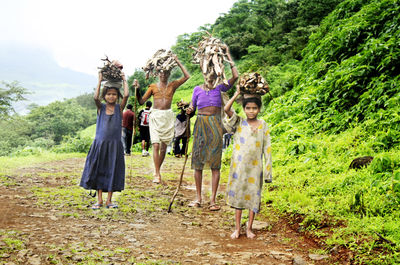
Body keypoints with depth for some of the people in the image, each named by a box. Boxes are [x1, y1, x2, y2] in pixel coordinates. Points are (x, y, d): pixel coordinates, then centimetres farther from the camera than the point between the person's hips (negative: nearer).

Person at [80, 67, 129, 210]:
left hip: (115, 145, 0)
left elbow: (126, 95, -14)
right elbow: (96, 97, -18)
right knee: (98, 170, 4)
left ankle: (109, 200, 15)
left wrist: (124, 80, -4)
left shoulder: (119, 108, 1)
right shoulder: (101, 107, 2)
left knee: (112, 171, 5)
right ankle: (99, 200, 13)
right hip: (100, 144, 0)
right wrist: (100, 80, -12)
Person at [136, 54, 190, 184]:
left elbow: (187, 76, -1)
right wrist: (137, 89, -9)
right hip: (155, 116, -2)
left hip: (168, 116, 2)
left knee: (164, 146, 6)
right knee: (156, 145, -13)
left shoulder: (172, 85, 10)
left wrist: (177, 61, 2)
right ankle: (157, 174, -14)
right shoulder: (153, 87, 8)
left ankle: (157, 171, 20)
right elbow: (141, 101, 6)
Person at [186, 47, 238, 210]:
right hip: (200, 125, 2)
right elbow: (192, 107, 15)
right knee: (198, 162, 2)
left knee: (215, 163, -4)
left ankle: (213, 200, 0)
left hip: (215, 125, -1)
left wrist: (228, 56, 1)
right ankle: (198, 198, 11)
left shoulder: (219, 88, 6)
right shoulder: (197, 90, 10)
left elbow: (235, 76, -5)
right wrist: (189, 110, -10)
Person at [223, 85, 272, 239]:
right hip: (239, 167, -1)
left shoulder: (263, 125, 3)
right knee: (238, 195, 7)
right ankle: (237, 228, 18)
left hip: (255, 168, 1)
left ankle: (249, 228, 19)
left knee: (253, 197, 5)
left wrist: (268, 170, 0)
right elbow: (227, 109, -17)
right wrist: (237, 93, -12)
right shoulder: (238, 123, 0)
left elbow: (267, 148, 4)